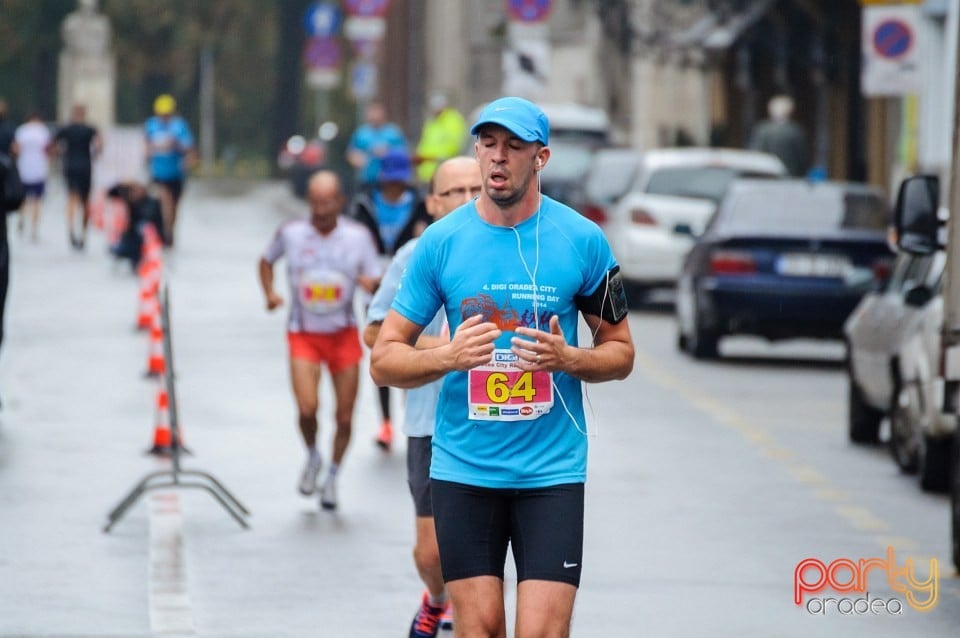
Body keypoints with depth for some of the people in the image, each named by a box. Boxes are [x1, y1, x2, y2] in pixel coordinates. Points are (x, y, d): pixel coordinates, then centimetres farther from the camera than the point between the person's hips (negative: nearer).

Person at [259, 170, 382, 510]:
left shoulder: (358, 236, -4)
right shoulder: (291, 234, -5)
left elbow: (376, 284, -1)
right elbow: (266, 261, 14)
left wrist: (370, 283, -24)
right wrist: (269, 293, -2)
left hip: (344, 335, 1)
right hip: (303, 335, -1)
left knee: (344, 416, 4)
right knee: (307, 408, -18)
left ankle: (333, 476, 28)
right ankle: (312, 458, 13)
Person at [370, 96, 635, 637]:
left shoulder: (582, 240, -1)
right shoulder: (440, 242, 1)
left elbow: (621, 352, 8)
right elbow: (384, 360, 3)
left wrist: (568, 358, -13)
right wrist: (448, 357, -17)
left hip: (552, 471, -1)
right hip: (463, 468, 1)